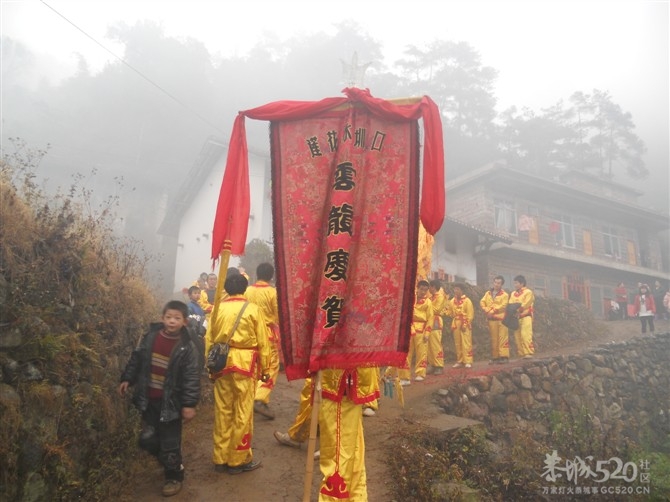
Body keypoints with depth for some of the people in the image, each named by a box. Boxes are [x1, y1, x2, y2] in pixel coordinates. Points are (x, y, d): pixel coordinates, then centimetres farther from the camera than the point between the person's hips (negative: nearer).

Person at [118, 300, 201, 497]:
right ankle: (171, 463, 40)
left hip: (171, 403, -4)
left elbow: (191, 377, -14)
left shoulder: (187, 347, -16)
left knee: (170, 443, 6)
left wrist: (189, 404, -16)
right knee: (147, 440, 14)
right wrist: (127, 379, 12)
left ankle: (174, 476, 29)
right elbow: (136, 359, 12)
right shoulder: (149, 337, -4)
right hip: (149, 400, 5)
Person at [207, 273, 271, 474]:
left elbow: (209, 340, 5)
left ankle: (221, 459, 24)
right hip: (245, 364, -3)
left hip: (222, 363, 4)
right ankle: (238, 460, 16)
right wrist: (265, 368, 5)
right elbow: (262, 342, -3)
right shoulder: (253, 309, -5)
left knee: (222, 411, 13)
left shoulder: (218, 309, 3)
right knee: (243, 412, 6)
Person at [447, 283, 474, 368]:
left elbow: (470, 314, -9)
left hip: (465, 325, -5)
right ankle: (460, 361, 15)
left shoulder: (467, 301, -7)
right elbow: (450, 313, 14)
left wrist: (465, 324, -13)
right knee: (458, 344, 8)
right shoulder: (452, 301, 8)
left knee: (466, 344, -5)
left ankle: (468, 362, 0)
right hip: (456, 325, 5)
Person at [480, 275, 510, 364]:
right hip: (491, 319, 4)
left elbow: (503, 306, -11)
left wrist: (492, 311, -14)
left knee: (503, 338, -7)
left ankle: (504, 356, -6)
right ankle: (494, 357, 12)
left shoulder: (504, 295, 1)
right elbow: (482, 302, 7)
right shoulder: (488, 293, 14)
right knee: (493, 339, 7)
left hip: (501, 319, -4)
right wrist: (487, 311, -9)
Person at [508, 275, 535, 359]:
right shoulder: (513, 293, 19)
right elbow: (510, 305, 8)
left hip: (525, 316, -6)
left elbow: (526, 304, -11)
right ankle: (521, 353, 6)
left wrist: (518, 310, -23)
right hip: (516, 318, 6)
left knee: (525, 335, -14)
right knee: (517, 336, 2)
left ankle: (528, 353, -11)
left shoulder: (528, 292, 2)